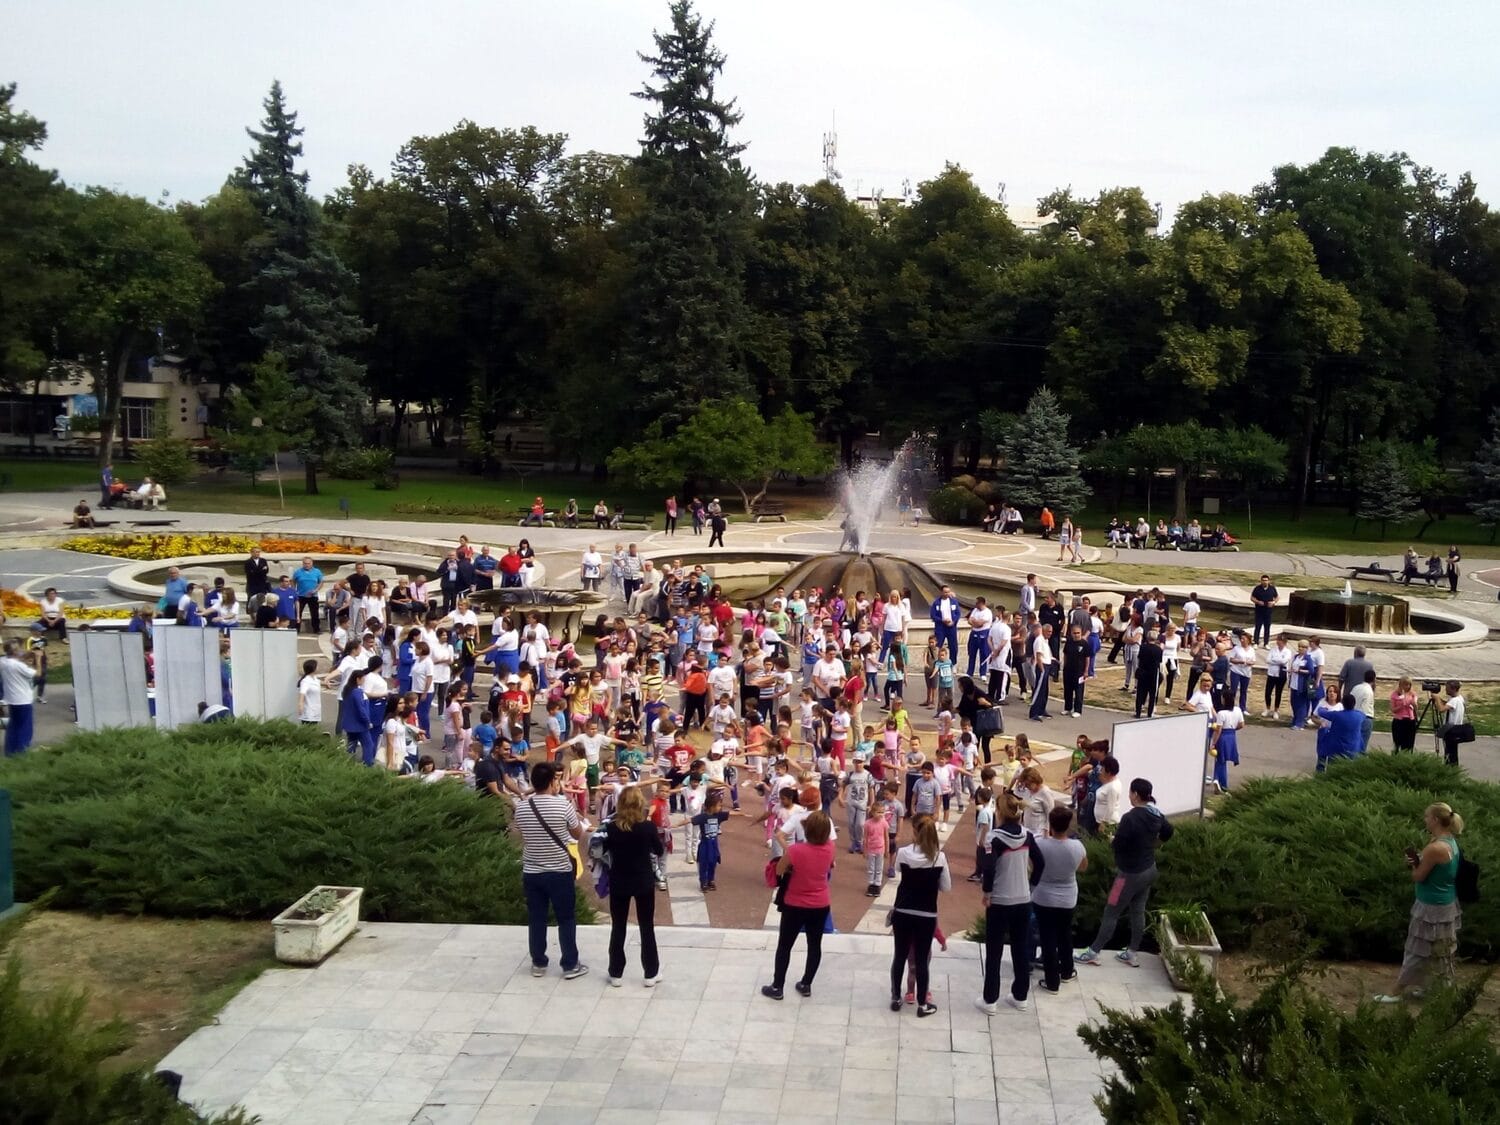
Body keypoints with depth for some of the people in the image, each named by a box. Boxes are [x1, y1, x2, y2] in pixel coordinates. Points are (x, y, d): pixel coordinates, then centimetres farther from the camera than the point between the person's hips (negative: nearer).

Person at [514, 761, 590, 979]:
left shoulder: (521, 807, -6)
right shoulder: (563, 805, -17)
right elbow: (579, 835, -1)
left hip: (531, 872, 3)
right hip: (560, 872, -3)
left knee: (536, 918, 15)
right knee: (566, 919, 9)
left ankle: (538, 963, 24)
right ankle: (570, 965, 15)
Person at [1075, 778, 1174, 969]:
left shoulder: (1130, 818, -26)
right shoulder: (1156, 815, 0)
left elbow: (1117, 845, -22)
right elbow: (1168, 832, 18)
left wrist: (1112, 840, -1)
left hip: (1131, 874, -8)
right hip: (1149, 870, 8)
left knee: (1111, 913, 2)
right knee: (1138, 912, 16)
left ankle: (1093, 952, 10)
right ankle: (1132, 954, 25)